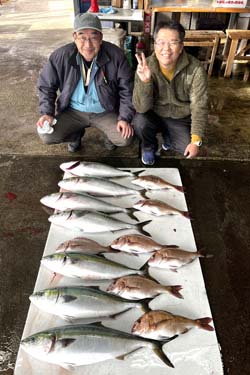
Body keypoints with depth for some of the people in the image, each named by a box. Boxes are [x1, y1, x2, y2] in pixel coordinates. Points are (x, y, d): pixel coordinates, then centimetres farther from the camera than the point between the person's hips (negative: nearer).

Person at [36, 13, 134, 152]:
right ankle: (76, 134, 18)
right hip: (73, 111, 1)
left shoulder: (116, 56, -17)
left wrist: (125, 118, -15)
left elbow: (127, 89, -8)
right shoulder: (60, 56, -15)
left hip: (106, 112, -1)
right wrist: (47, 112, -13)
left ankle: (109, 132, 17)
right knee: (46, 136, -16)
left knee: (125, 139, -22)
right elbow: (46, 86, 0)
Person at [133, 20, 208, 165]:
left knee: (188, 150, -19)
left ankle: (168, 136, 17)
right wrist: (144, 81, -41)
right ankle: (149, 146, 6)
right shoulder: (146, 66, -19)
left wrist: (196, 141, -21)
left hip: (181, 119, 1)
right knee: (139, 122, -30)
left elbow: (199, 107, -16)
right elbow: (141, 108, -24)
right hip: (155, 115, 0)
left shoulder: (195, 69, -20)